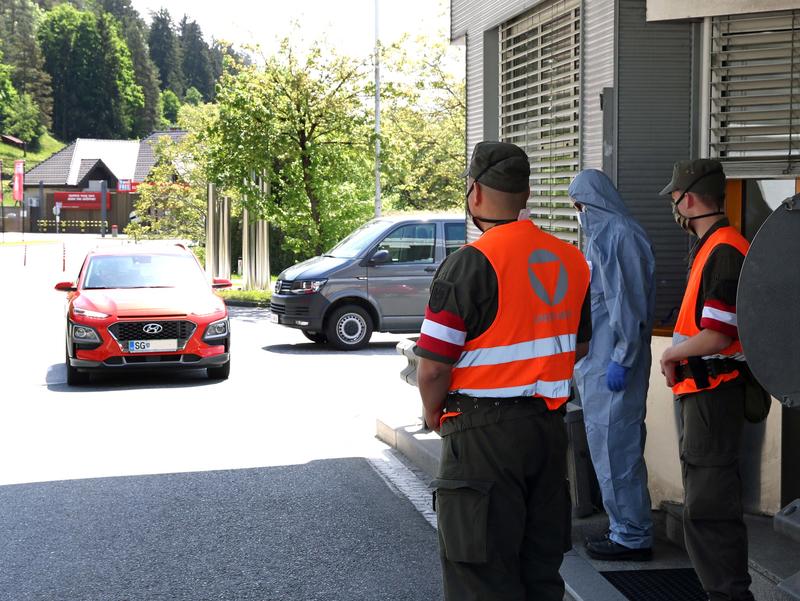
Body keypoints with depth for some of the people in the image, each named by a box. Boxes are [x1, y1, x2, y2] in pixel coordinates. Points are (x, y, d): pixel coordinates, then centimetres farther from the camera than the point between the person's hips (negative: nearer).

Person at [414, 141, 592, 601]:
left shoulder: (470, 263, -16)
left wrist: (434, 413, 1)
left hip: (484, 432, -7)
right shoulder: (572, 260, 7)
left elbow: (433, 368, -17)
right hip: (551, 425, 7)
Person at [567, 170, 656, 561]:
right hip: (598, 357, 10)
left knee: (614, 444, -6)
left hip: (613, 362, -10)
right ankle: (625, 528, 22)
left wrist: (621, 360, -22)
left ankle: (632, 536, 1)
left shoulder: (619, 236, -14)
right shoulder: (602, 235, 17)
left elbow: (630, 302, -20)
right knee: (610, 442, 14)